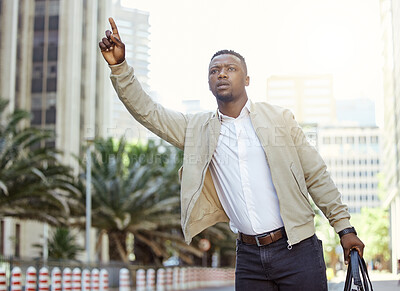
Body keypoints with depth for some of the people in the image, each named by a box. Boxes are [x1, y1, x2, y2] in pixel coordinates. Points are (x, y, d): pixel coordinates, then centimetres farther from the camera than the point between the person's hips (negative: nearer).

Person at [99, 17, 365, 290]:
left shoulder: (279, 118, 3)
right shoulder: (197, 129, 8)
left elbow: (317, 176, 5)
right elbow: (148, 112, 1)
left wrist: (344, 226, 1)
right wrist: (119, 65, -10)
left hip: (297, 249, -2)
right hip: (249, 257, 2)